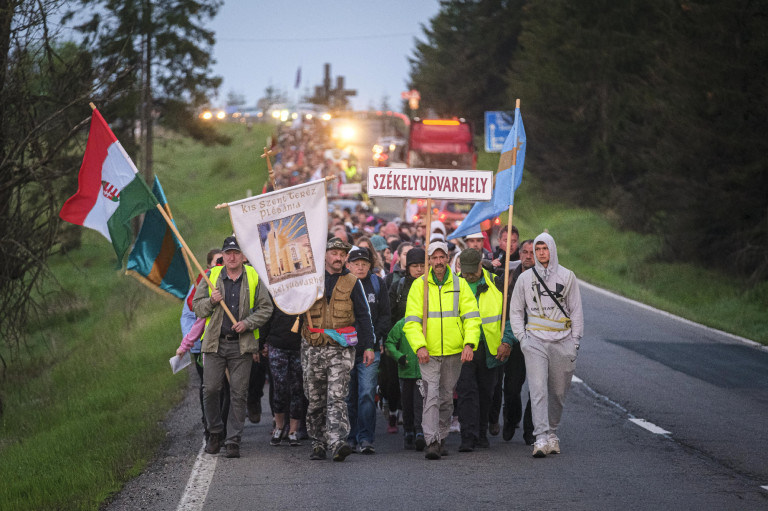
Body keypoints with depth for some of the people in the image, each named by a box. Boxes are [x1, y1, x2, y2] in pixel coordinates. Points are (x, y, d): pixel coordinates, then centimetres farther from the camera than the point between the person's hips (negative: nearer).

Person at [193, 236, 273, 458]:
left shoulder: (254, 278, 5)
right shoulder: (211, 277, 7)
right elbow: (197, 307, 10)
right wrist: (211, 301, -10)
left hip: (241, 344, -1)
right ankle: (215, 433, 17)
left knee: (238, 394, -2)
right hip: (215, 342, 1)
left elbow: (266, 308, 6)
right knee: (211, 390, -4)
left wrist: (247, 323, -8)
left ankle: (233, 441, 3)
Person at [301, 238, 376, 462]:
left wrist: (368, 346, 1)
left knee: (337, 397, -14)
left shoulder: (352, 282, 6)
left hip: (341, 349, -2)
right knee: (315, 400, 7)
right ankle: (318, 444, 17)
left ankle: (337, 442, -24)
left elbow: (363, 316, 7)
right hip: (313, 348, 2)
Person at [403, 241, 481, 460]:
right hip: (428, 352, -2)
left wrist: (469, 344, -11)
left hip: (454, 352, 2)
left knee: (446, 397, 11)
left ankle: (441, 439, 23)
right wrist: (419, 346, -16)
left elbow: (472, 317, 2)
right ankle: (431, 442, -16)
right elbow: (411, 321, -3)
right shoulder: (419, 285, 1)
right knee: (431, 396, -12)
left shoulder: (460, 284, 5)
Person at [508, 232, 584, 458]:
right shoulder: (525, 278, 7)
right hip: (535, 341, -1)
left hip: (562, 342, 1)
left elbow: (576, 311, 9)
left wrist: (575, 341, 2)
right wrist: (521, 336, 1)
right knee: (538, 389, -13)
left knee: (558, 391, 6)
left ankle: (552, 432, 23)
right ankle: (541, 437, -20)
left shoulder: (567, 276, 6)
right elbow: (515, 310, 14)